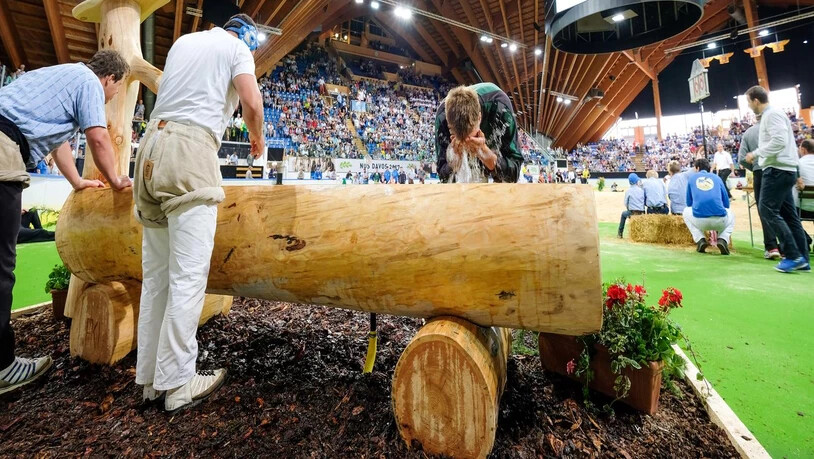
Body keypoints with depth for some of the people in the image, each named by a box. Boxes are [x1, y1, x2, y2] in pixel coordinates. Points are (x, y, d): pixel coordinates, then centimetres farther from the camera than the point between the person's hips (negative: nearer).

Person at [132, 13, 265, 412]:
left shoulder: (183, 41, 28)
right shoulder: (237, 48, 9)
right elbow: (251, 104, -6)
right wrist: (257, 139, 12)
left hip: (151, 146, 7)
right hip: (191, 150, -7)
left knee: (155, 274, 6)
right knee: (188, 275, -8)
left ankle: (150, 378, 13)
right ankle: (177, 384, -3)